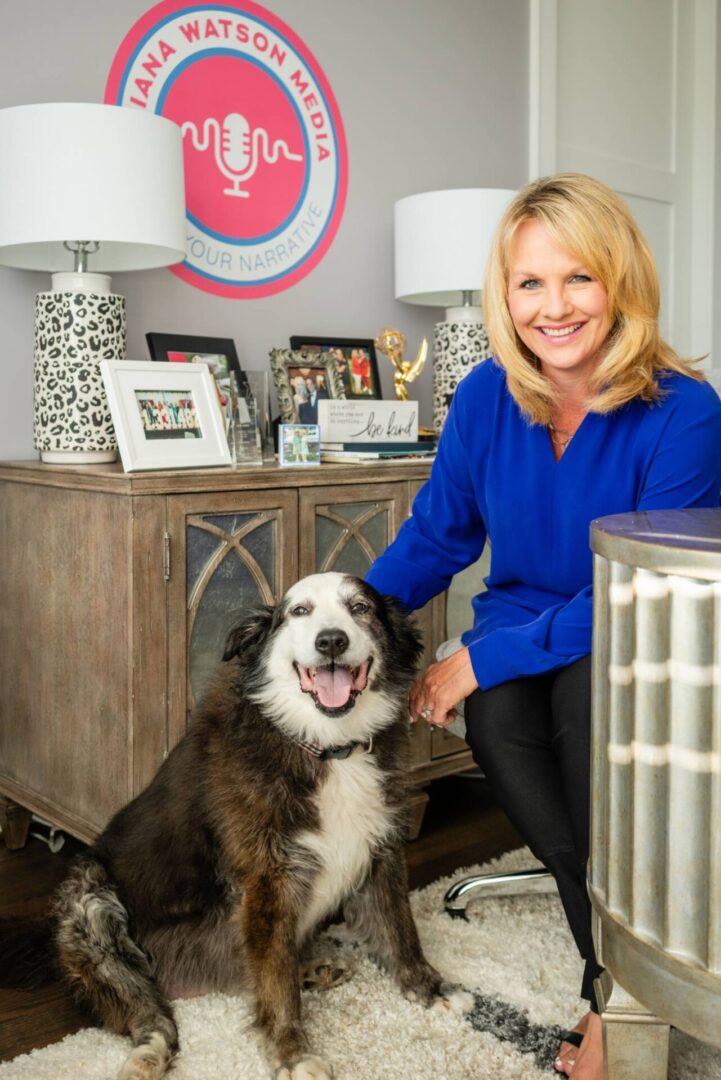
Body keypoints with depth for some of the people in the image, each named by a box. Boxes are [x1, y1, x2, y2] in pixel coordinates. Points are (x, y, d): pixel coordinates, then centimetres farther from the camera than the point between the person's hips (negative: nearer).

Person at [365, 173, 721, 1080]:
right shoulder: (487, 396, -5)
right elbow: (437, 533, 6)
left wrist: (483, 655, -25)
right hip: (518, 635, 3)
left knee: (588, 685, -36)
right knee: (495, 717, -31)